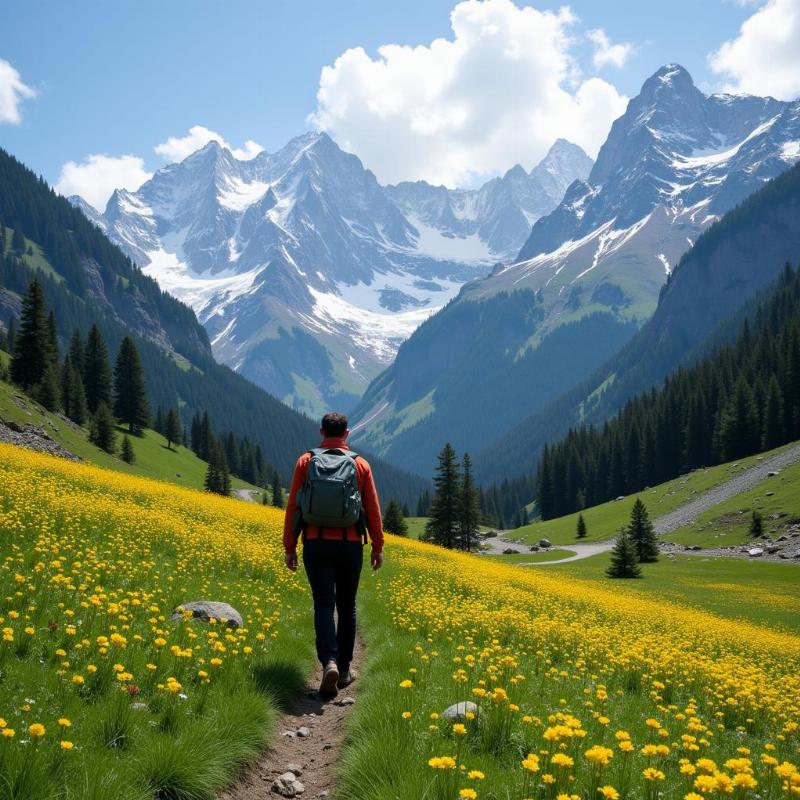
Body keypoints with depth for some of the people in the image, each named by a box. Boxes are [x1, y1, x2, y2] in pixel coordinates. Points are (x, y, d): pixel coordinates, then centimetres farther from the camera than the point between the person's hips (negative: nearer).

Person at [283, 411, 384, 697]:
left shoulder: (306, 461, 2)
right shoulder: (360, 464, 2)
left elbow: (292, 507, 0)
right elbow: (373, 510, 3)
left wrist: (289, 548, 6)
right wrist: (378, 547, 13)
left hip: (316, 545, -1)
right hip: (350, 545, 1)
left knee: (324, 605, -2)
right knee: (346, 606, 15)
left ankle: (329, 662, -22)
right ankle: (344, 668, 21)